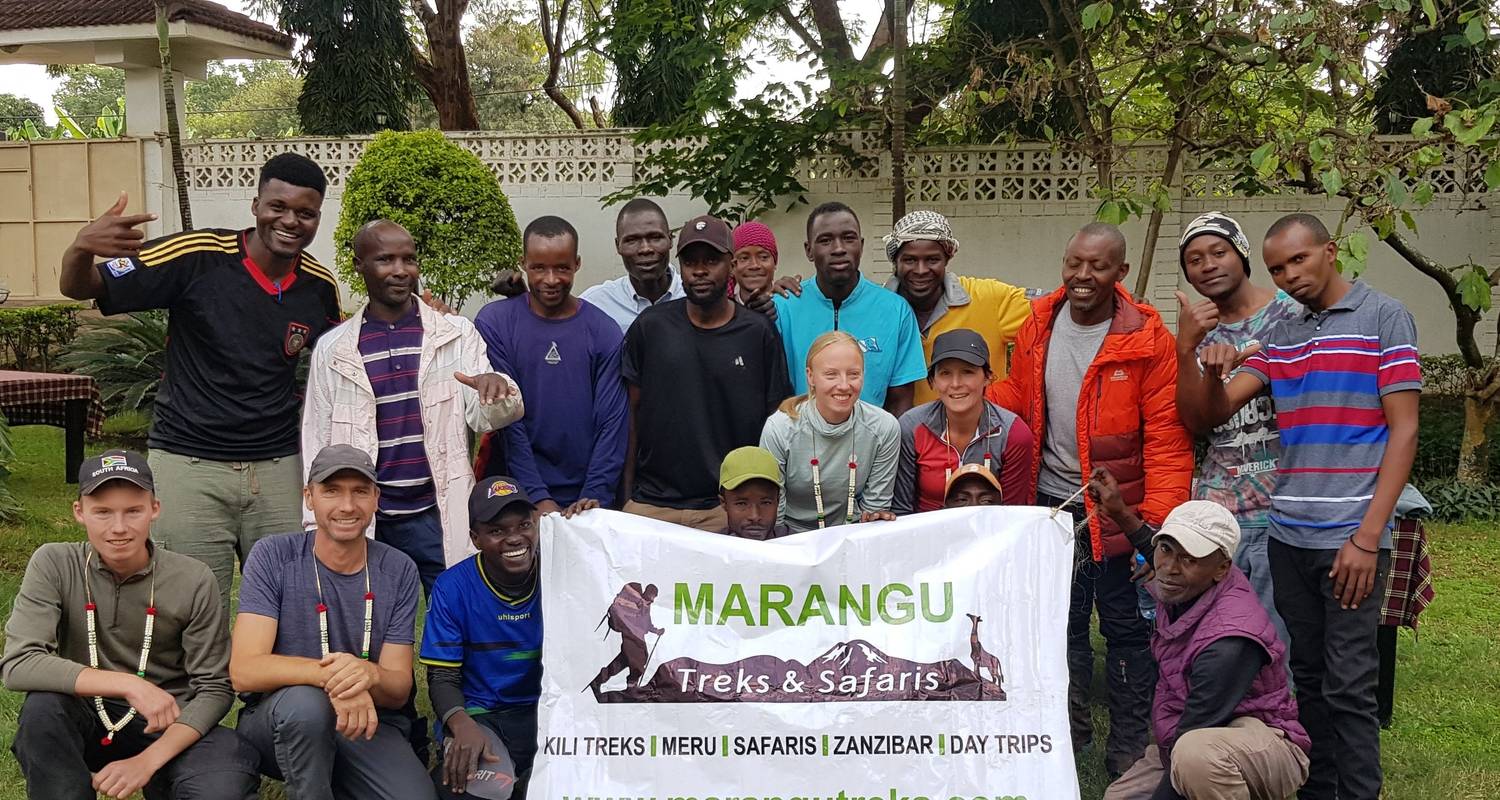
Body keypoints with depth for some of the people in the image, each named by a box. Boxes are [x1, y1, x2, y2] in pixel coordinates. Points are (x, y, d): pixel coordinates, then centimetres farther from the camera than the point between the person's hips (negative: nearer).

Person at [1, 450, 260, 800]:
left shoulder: (194, 581, -10)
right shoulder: (54, 565, -9)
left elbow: (214, 688, -8)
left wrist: (147, 761, -22)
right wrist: (129, 685, -30)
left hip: (168, 725, -1)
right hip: (85, 721, 1)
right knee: (42, 705, -32)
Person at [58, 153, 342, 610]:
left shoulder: (320, 285, 2)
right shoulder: (198, 256, -10)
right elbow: (77, 288, -8)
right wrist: (82, 247, -28)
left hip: (278, 468, 3)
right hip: (189, 465, -3)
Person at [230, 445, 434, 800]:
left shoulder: (399, 571, -2)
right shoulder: (273, 557, -8)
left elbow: (399, 689, -4)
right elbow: (244, 670, -17)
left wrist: (369, 674, -28)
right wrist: (327, 674, -34)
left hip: (368, 722, 2)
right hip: (278, 722, -2)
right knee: (305, 700, -36)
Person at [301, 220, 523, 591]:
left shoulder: (456, 334, 1)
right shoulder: (332, 350, 3)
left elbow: (485, 416, -4)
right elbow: (316, 448, 7)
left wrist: (498, 389, -27)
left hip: (439, 516, -1)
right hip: (365, 521, 1)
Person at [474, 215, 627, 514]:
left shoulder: (605, 332, -1)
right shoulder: (493, 322, -5)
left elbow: (613, 423, -3)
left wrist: (594, 498, -12)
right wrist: (538, 497, -15)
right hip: (513, 495, -1)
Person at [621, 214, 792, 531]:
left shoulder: (759, 332, 1)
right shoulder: (650, 327, 4)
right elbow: (632, 413, 8)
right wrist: (627, 496, 6)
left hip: (728, 508, -1)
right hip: (651, 505, 1)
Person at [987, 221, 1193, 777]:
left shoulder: (1147, 339, -13)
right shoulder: (1038, 325, 1)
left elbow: (1166, 437, -14)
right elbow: (1015, 396, 11)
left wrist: (1159, 522, -19)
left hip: (1118, 508, -4)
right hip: (1051, 501, 4)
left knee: (1125, 626, 10)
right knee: (1062, 622, 17)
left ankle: (1128, 746, 26)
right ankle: (1070, 730, 34)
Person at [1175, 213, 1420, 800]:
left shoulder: (1384, 318, -2)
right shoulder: (1279, 337, 13)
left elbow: (1404, 431, -6)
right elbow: (1214, 412, 8)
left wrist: (1368, 536, -12)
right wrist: (1208, 368, -15)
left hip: (1351, 538, -5)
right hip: (1287, 535, 5)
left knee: (1348, 685, -2)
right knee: (1305, 677, 13)